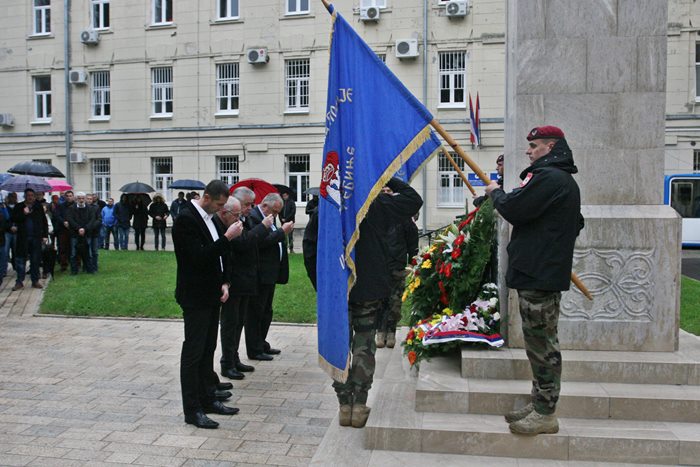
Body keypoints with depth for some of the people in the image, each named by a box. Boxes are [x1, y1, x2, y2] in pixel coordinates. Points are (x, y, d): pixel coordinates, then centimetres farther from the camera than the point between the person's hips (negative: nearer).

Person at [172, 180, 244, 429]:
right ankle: (192, 410, 7)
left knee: (208, 350, 16)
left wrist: (224, 282, 5)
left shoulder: (209, 218, 10)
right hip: (195, 298, -9)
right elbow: (199, 257, -25)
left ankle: (208, 399, 27)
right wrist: (227, 237, -25)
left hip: (211, 296, 9)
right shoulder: (185, 219, -17)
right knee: (193, 353, -1)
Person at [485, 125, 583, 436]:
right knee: (541, 341, 15)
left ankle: (545, 415, 3)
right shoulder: (565, 180, 19)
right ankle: (539, 404, 25)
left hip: (537, 275, -11)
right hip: (548, 271, 11)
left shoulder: (548, 177, -16)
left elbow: (512, 209, -20)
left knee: (541, 343, -5)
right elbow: (576, 224, 26)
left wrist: (495, 192, -2)